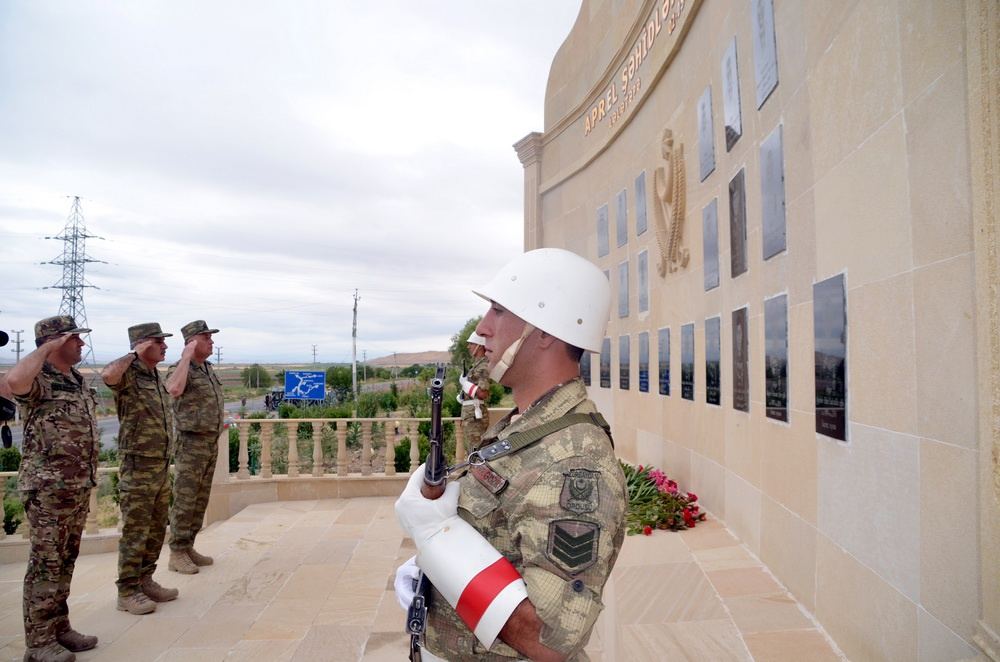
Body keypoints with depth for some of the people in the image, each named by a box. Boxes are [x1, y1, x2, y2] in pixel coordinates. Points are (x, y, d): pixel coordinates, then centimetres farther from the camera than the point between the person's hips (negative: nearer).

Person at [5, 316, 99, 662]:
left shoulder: (78, 380, 12)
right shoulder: (38, 379, -13)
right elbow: (13, 381, -40)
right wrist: (46, 348, -24)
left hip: (79, 485, 8)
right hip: (49, 487, -8)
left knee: (65, 562, 16)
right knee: (46, 565, 1)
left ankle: (59, 628, 27)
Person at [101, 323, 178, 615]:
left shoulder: (156, 377, 12)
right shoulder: (128, 375, -13)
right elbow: (108, 374, -40)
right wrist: (134, 353, -23)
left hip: (161, 467, 8)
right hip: (138, 468, -8)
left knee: (156, 530, 15)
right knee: (135, 533, 1)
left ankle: (145, 581, 28)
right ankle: (127, 591, 13)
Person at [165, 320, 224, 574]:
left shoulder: (209, 369, 13)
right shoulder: (179, 369, -12)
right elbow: (174, 390, -37)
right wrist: (186, 356, -28)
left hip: (211, 443, 8)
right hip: (191, 444, -8)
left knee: (200, 500, 12)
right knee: (185, 500, -3)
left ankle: (188, 548, 21)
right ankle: (177, 555, 6)